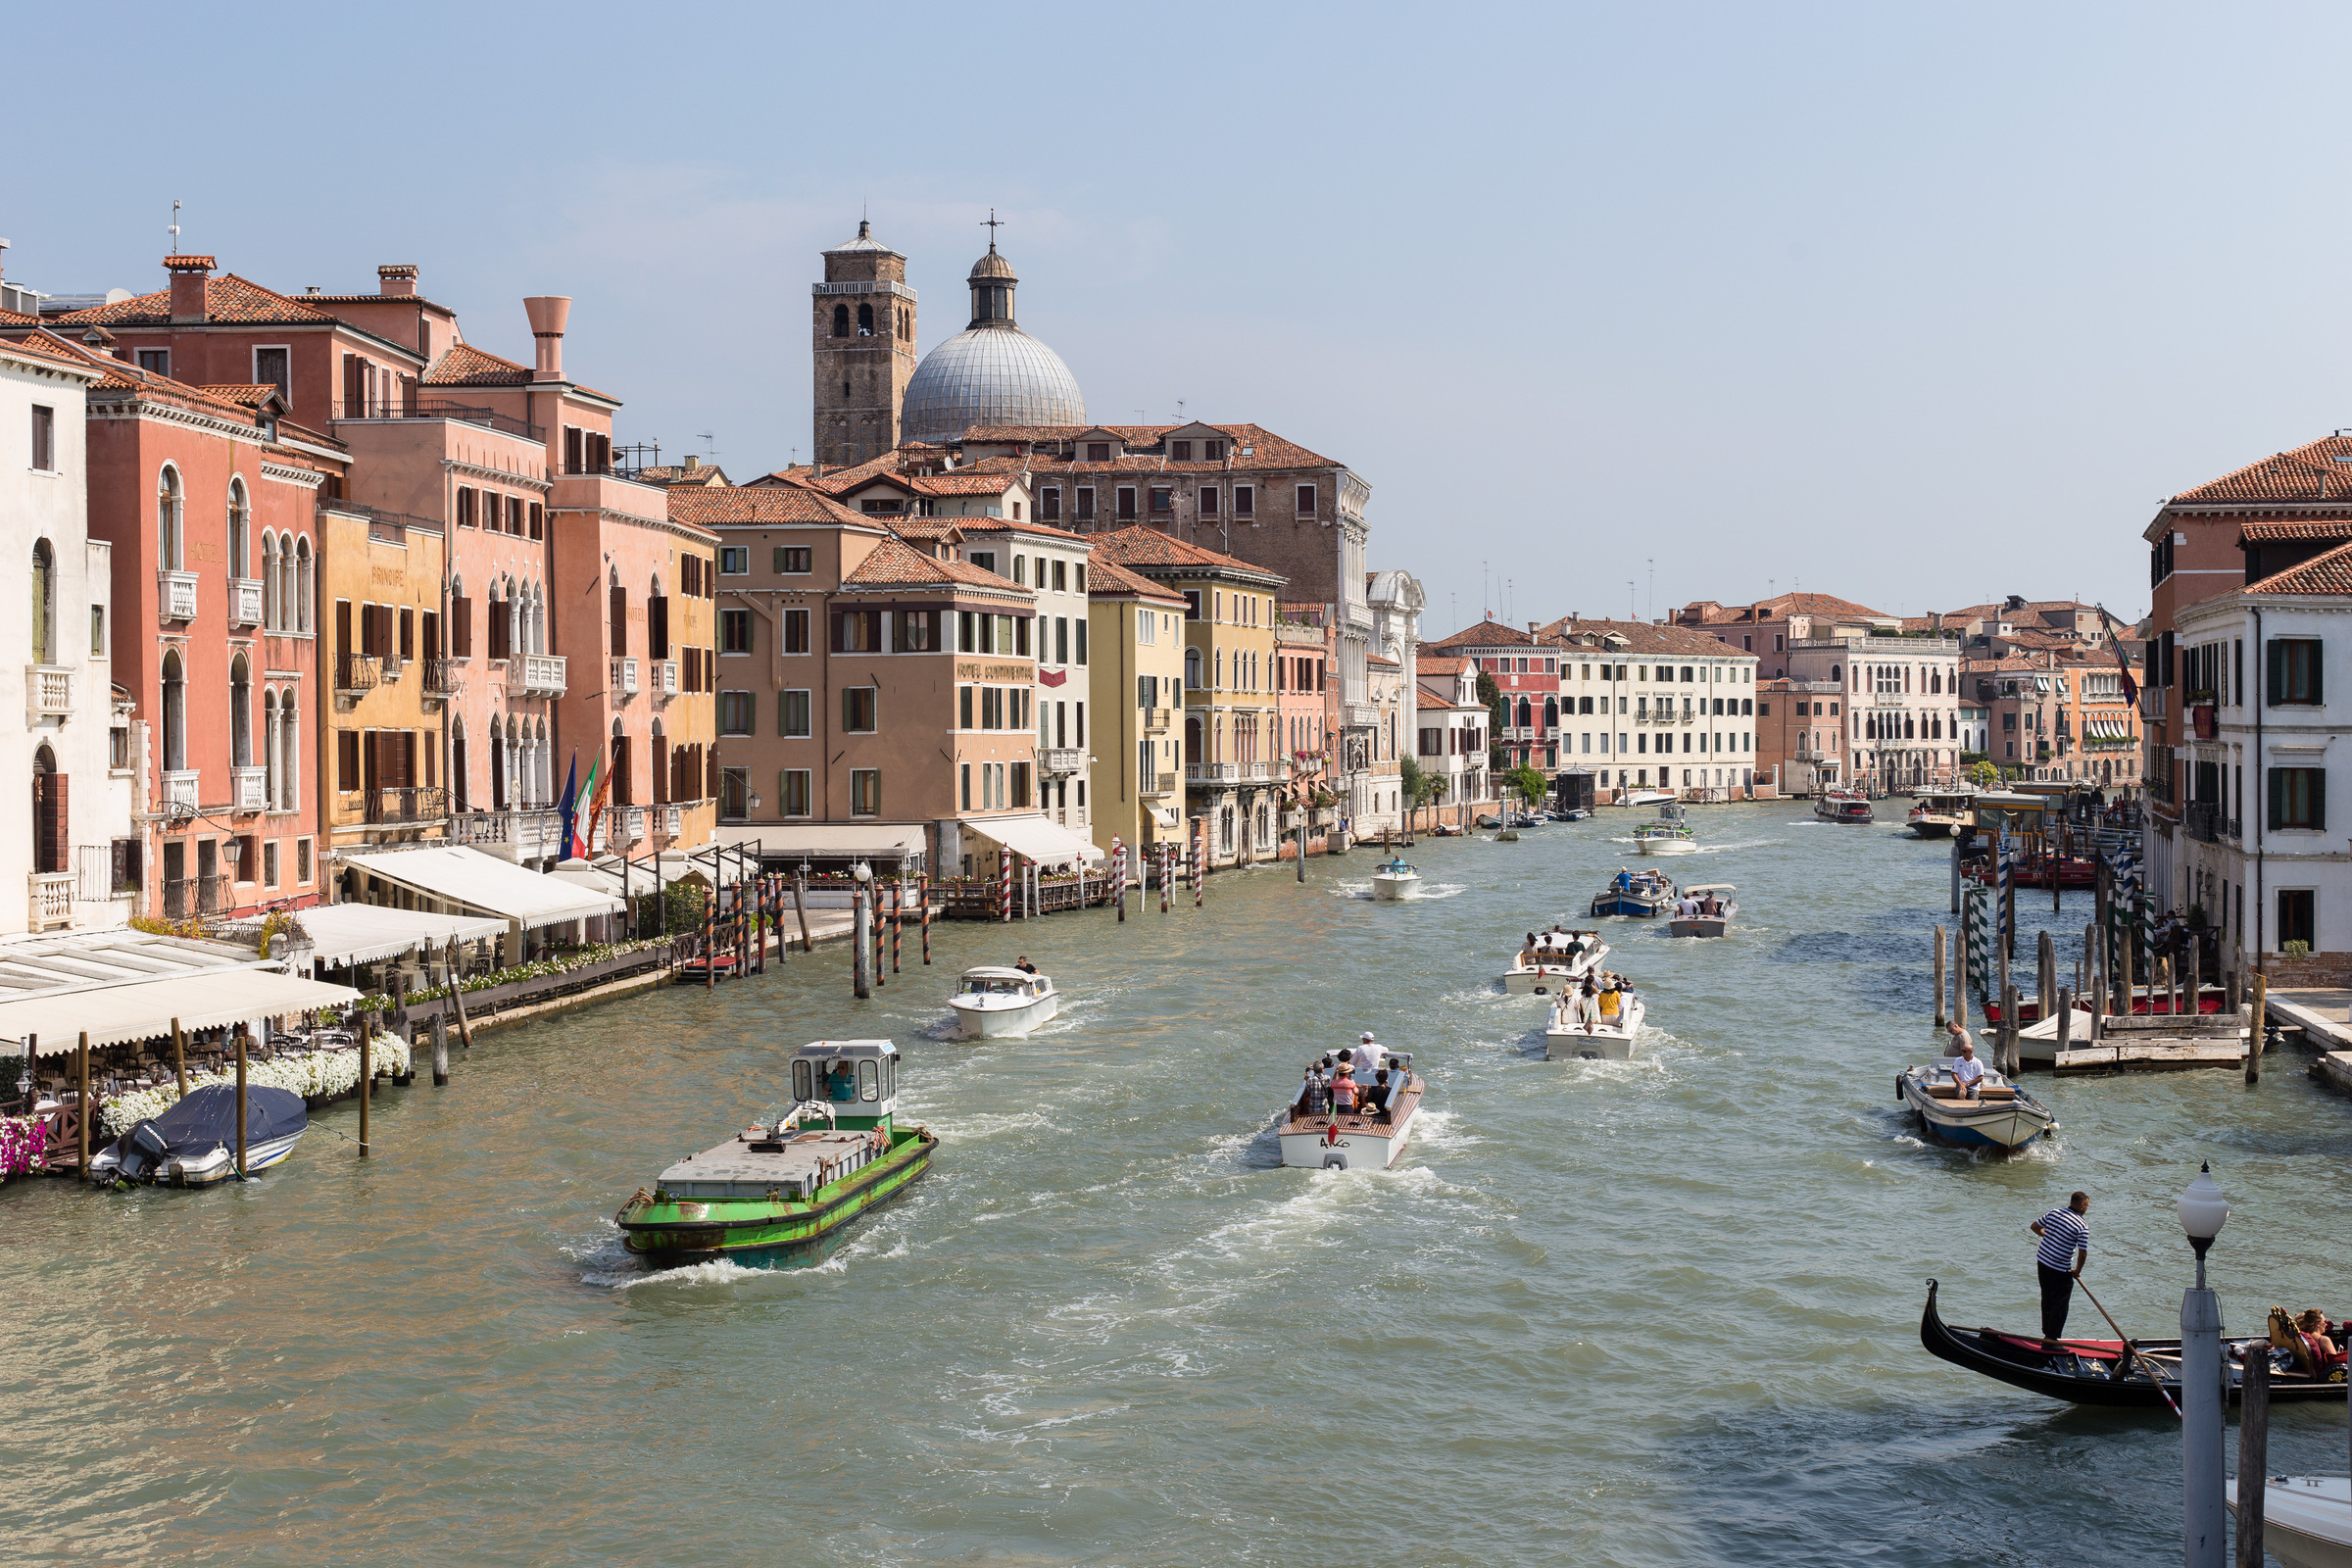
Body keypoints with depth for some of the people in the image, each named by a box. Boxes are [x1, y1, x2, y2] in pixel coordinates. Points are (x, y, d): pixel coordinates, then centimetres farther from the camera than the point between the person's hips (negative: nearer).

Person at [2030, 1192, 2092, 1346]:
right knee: (2060, 1304, 4)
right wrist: (2077, 1271, 0)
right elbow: (2083, 1253, -16)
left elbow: (2035, 1227, 13)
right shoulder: (2082, 1227, -15)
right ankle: (2051, 1339, 7)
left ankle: (2047, 1334, 27)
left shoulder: (2054, 1213, 2)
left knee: (2047, 1300, 19)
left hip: (2041, 1262, 7)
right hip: (2060, 1270, -7)